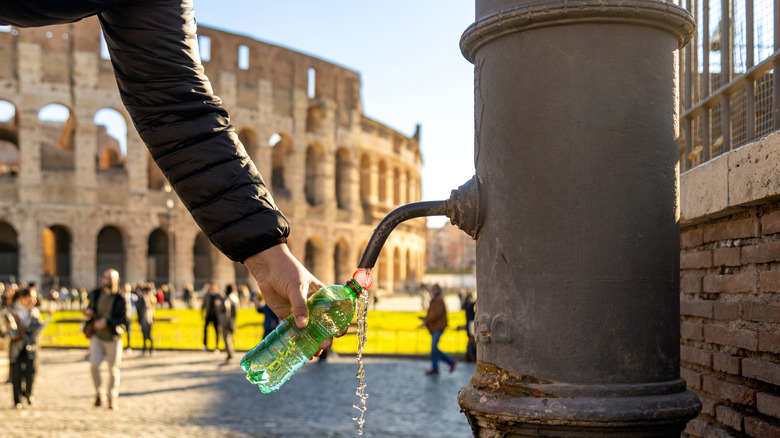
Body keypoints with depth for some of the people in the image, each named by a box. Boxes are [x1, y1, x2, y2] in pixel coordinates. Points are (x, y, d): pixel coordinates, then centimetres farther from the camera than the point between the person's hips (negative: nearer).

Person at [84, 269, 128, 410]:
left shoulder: (120, 299, -6)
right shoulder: (96, 294, 5)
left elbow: (124, 319, -9)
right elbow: (90, 308, 17)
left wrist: (107, 322, -22)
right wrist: (87, 312, -7)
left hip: (112, 337, -2)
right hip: (96, 336, 2)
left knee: (113, 369, 3)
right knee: (94, 365, -10)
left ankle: (112, 398, 17)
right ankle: (100, 393, 13)